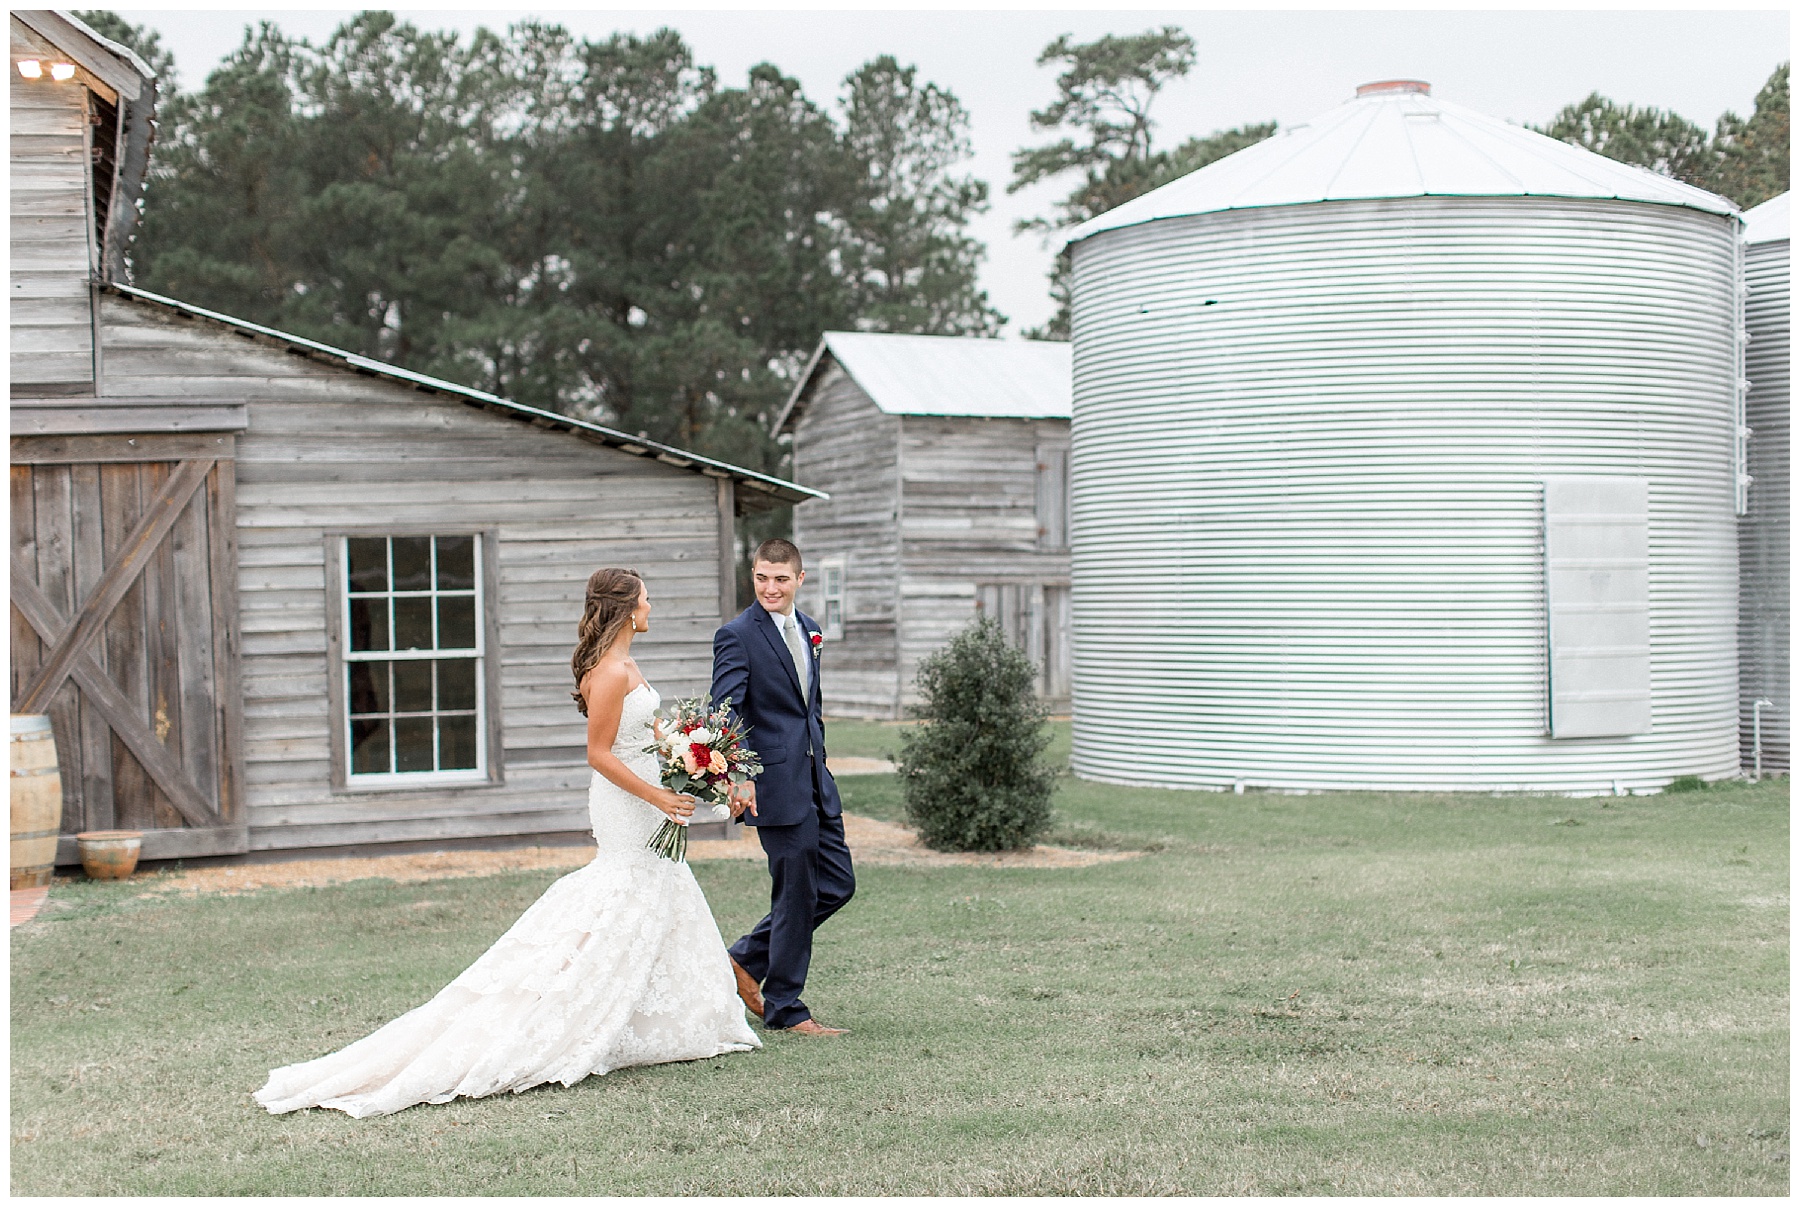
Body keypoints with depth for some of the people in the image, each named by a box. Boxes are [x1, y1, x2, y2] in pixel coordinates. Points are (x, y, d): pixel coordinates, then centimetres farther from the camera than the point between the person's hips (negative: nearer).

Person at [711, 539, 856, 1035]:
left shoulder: (807, 628, 13)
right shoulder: (736, 635, -11)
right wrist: (738, 778, -31)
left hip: (815, 780, 8)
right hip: (775, 784, -8)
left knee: (837, 883, 11)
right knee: (796, 896, -1)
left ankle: (747, 959, 23)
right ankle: (784, 1008, 14)